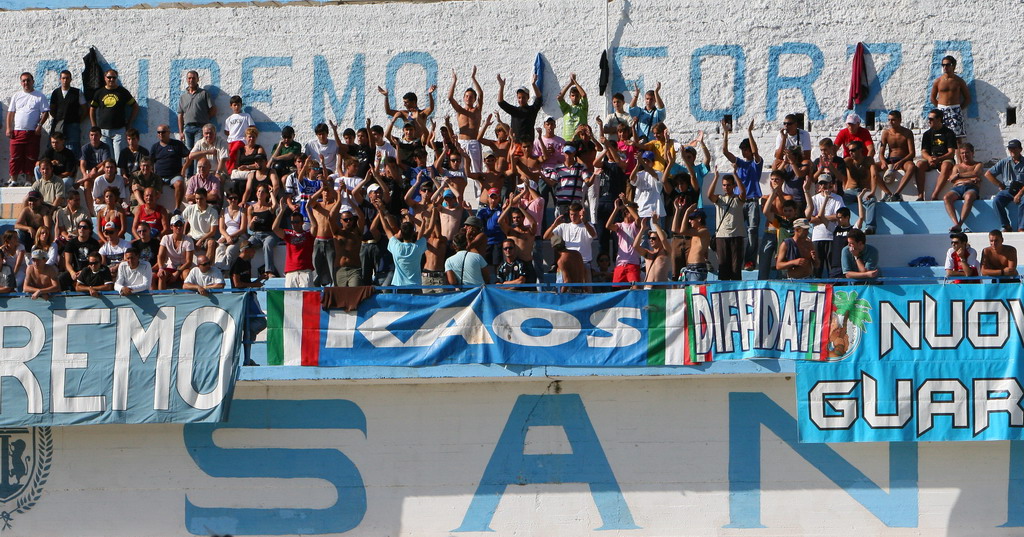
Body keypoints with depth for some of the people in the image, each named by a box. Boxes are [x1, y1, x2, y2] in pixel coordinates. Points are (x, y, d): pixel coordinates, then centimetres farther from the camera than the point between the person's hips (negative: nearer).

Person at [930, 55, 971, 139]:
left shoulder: (959, 81, 4)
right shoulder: (938, 81, 5)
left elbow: (968, 98, 8)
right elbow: (933, 98, 13)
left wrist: (960, 109, -2)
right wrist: (940, 107, 1)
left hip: (955, 110, -1)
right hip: (942, 110, 1)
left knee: (958, 137, -9)